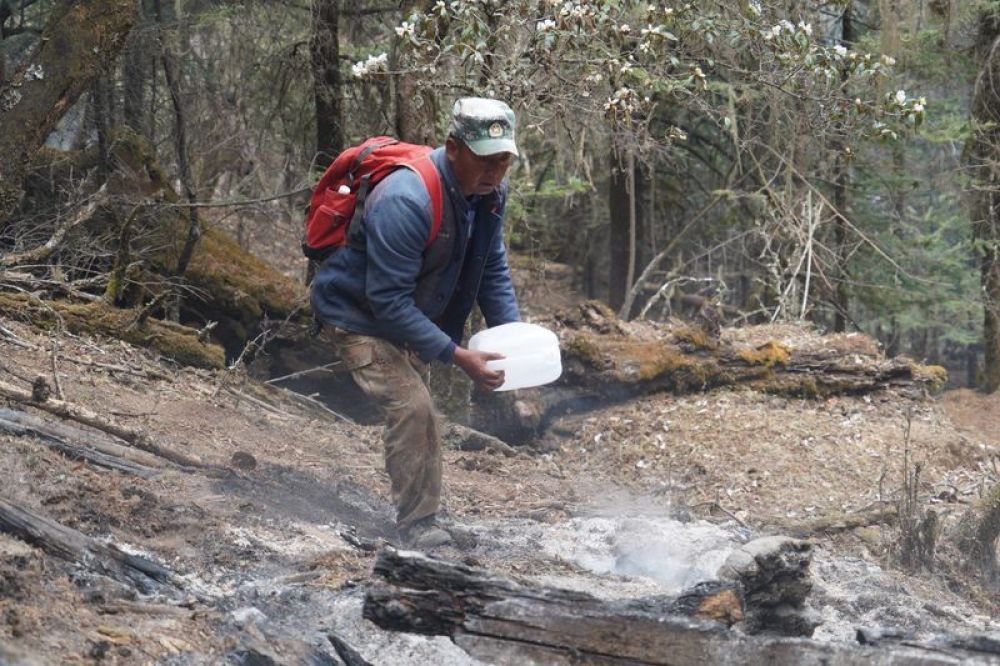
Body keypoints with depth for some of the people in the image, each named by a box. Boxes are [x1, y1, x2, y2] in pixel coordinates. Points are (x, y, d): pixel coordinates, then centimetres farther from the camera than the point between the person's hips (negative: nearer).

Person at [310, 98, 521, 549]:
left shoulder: (490, 190, -10)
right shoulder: (405, 202, -36)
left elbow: (492, 268, 4)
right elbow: (389, 302, -35)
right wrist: (457, 356, -36)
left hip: (404, 314, 9)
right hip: (356, 314, -9)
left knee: (417, 415, 15)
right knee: (411, 408, -22)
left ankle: (419, 519, 27)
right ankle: (417, 527, -16)